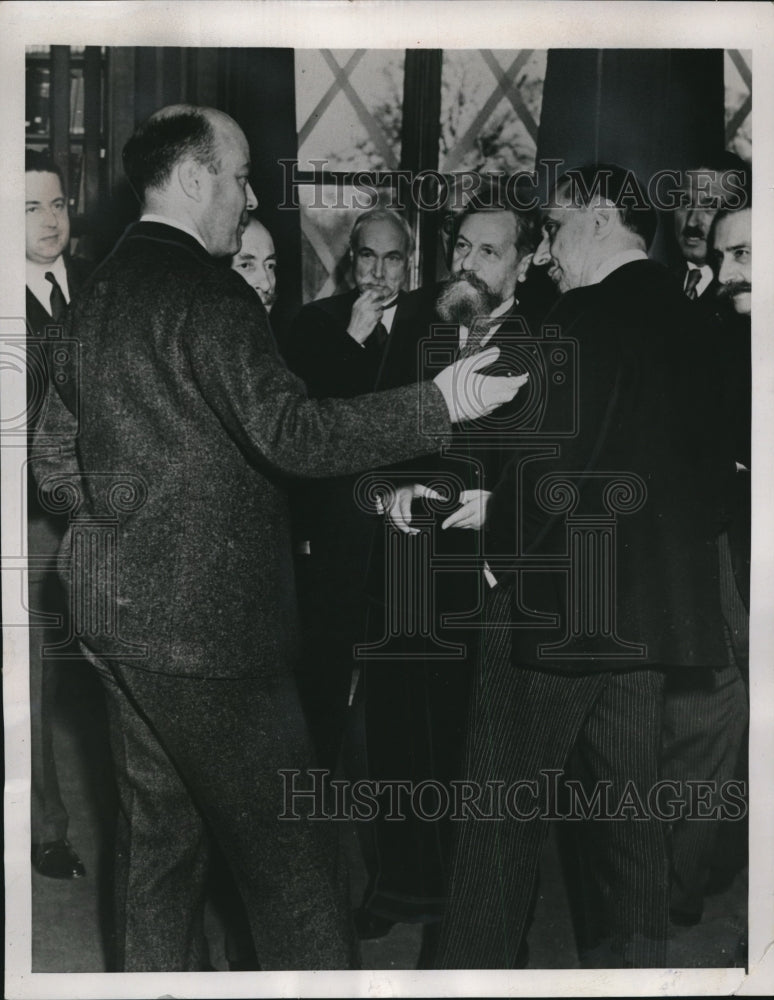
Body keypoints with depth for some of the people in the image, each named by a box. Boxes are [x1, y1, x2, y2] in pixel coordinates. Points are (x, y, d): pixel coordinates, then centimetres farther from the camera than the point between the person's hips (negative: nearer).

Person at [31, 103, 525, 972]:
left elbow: (55, 461, 18)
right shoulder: (206, 293, -15)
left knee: (157, 837, 19)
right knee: (288, 861, 0)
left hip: (116, 610, 9)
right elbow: (291, 434, -25)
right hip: (203, 616, -9)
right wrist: (442, 402, -20)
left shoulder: (98, 292, 13)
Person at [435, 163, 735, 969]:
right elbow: (711, 472, 13)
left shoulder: (586, 319, -14)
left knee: (501, 812, 3)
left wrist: (496, 539, -5)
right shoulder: (687, 322, 10)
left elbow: (550, 473, -21)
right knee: (625, 811, 16)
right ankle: (629, 960, 26)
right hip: (646, 611, 8)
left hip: (556, 602, -8)